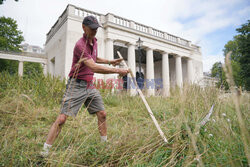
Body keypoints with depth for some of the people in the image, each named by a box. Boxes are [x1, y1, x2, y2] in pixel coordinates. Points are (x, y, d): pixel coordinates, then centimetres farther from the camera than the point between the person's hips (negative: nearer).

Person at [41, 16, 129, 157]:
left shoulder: (94, 41, 12)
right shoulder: (80, 45, -16)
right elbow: (93, 67, -30)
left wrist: (110, 61, 19)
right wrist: (117, 71, -29)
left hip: (90, 85, 8)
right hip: (76, 85, -7)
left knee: (102, 114, 7)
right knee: (62, 118, -8)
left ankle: (104, 142, 23)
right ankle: (46, 150, 8)